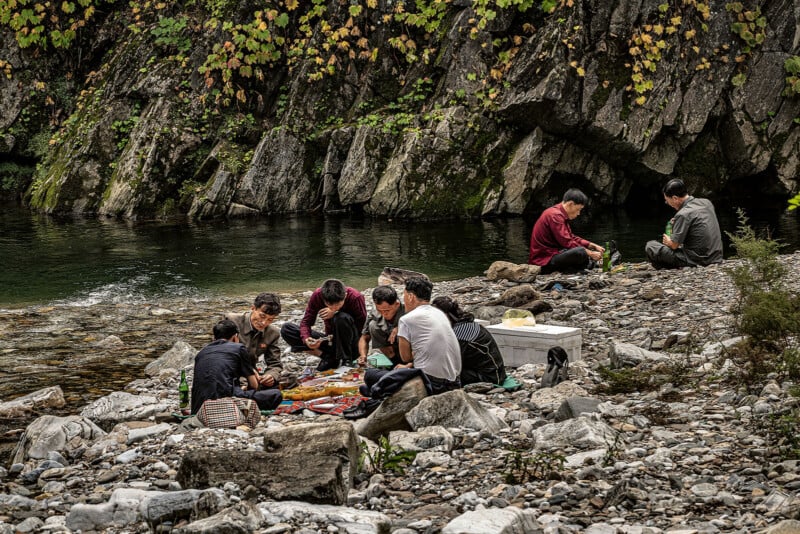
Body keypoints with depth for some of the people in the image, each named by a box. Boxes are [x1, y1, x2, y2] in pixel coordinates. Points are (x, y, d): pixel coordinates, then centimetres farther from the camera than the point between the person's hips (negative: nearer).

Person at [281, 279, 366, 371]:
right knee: (286, 329, -12)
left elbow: (361, 327, -20)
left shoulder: (355, 298, -22)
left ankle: (345, 359, -18)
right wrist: (306, 339, -32)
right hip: (330, 340, 4)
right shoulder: (317, 295, -14)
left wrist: (335, 314, -27)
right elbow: (306, 322, -10)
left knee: (342, 318, -35)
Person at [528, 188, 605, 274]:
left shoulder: (560, 215, 16)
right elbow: (567, 243, -20)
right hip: (544, 261, -11)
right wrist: (590, 253, -13)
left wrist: (593, 246, 11)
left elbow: (571, 237, 21)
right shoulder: (555, 215, -17)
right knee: (581, 252, -30)